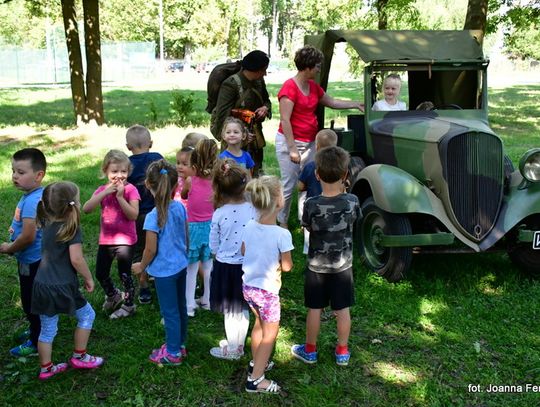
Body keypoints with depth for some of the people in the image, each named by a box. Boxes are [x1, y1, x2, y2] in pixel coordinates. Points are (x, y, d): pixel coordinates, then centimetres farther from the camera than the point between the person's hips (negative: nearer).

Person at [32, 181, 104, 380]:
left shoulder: (47, 223, 4)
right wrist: (88, 278, -6)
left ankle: (46, 368, 29)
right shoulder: (72, 228, -15)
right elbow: (76, 259, -19)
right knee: (87, 315, 17)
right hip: (62, 287, -6)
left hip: (42, 285, 6)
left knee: (47, 329, 18)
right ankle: (79, 357, 26)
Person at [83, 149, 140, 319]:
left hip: (125, 240, -5)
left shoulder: (130, 189, -11)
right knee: (100, 274, 14)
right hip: (106, 239, 5)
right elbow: (86, 209, -14)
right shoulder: (102, 190, 2)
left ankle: (128, 305, 24)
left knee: (125, 274, 3)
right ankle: (113, 295, 41)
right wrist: (104, 193, -21)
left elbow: (133, 215, -21)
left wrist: (120, 196, -24)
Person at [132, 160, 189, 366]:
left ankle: (173, 353, 20)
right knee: (180, 307, 20)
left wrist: (141, 266, 0)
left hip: (164, 270, -6)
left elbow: (151, 250, -18)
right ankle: (180, 344, 36)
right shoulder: (180, 207, -6)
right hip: (181, 265, 7)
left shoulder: (153, 216, -24)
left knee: (170, 312, 7)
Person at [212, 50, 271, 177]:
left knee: (256, 174, 13)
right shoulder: (230, 84, -16)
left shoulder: (259, 81, 6)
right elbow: (223, 114, -19)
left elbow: (266, 100, 23)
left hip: (255, 137, 7)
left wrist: (265, 108, -1)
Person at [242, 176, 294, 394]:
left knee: (259, 324, 28)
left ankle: (256, 363, 44)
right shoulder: (282, 234, -25)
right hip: (267, 290, -6)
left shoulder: (249, 227, -7)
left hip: (247, 286, 7)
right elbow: (287, 266, -14)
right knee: (270, 334, 11)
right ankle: (255, 380, 16)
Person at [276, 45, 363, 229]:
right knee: (289, 185, 0)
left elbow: (332, 102, 24)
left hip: (310, 142, 8)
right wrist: (292, 149, -21)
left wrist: (356, 105, 20)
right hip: (290, 141, -8)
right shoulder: (290, 87, -16)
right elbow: (285, 120, -19)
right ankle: (282, 224, 15)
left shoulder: (313, 86, 10)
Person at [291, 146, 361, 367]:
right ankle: (342, 352, 29)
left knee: (314, 310, 13)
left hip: (317, 266, -1)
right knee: (342, 310, 15)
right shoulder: (352, 201, -16)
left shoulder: (311, 205, -22)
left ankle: (310, 350, 29)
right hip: (343, 266, 2)